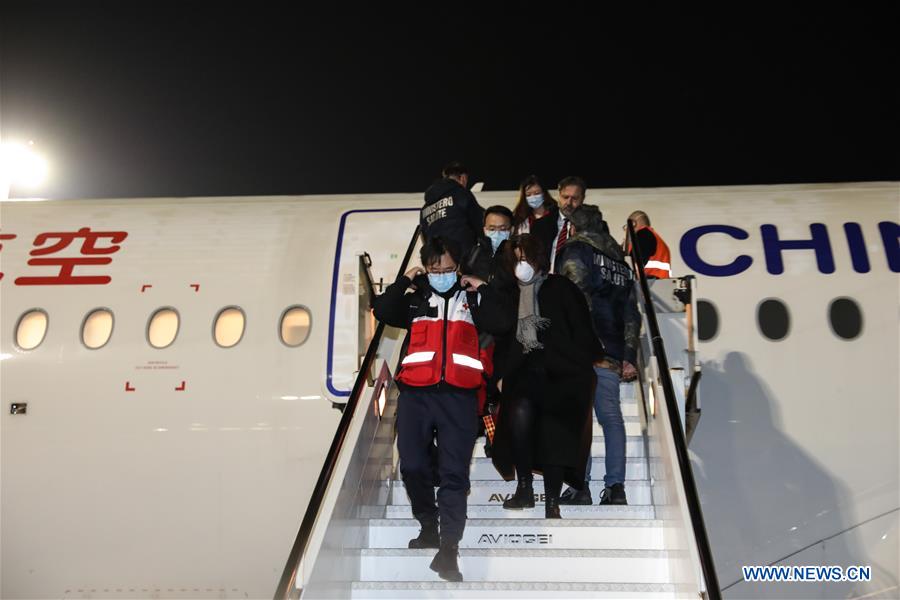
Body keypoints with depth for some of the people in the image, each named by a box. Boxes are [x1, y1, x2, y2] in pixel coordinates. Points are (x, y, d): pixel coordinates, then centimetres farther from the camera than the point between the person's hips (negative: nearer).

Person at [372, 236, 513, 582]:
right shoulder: (415, 299, 16)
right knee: (412, 466, 3)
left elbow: (503, 323, -1)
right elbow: (382, 312, -1)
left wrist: (483, 290, 1)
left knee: (454, 473, -5)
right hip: (415, 394, 2)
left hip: (458, 396, -1)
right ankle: (429, 526, 27)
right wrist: (404, 281, 1)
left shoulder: (472, 299, 14)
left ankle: (448, 547, -4)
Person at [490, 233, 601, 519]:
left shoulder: (560, 289, 4)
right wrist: (501, 375, 11)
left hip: (561, 375, -2)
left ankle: (552, 504, -6)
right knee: (520, 411, -27)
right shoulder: (512, 296, 16)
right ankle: (524, 489, -16)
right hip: (525, 373, 3)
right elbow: (504, 342, 21)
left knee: (553, 432, -16)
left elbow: (582, 333, 1)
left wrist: (585, 372, -5)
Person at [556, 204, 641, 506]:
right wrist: (629, 355, 15)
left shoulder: (575, 249, 6)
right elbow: (631, 313, 18)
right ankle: (615, 486, -1)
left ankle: (580, 486, -12)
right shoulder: (620, 260, 25)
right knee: (611, 416, 4)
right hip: (611, 352, 6)